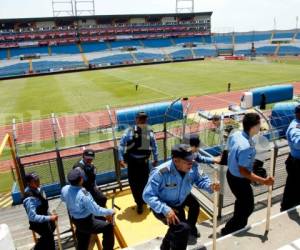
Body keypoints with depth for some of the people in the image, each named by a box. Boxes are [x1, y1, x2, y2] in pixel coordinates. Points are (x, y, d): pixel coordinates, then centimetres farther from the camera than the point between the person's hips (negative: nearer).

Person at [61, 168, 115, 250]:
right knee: (108, 227, 6)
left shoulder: (65, 189, -14)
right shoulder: (84, 196, -36)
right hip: (86, 222, -8)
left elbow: (63, 199, 11)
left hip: (75, 221, 8)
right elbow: (96, 211, -30)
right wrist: (110, 212, -15)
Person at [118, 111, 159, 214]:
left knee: (144, 182, 12)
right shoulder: (130, 131, -11)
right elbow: (121, 144, -11)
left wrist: (155, 159, 9)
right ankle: (139, 203, 26)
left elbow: (154, 146, 8)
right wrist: (121, 159, -17)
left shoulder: (150, 132, -2)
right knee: (133, 183, 4)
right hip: (132, 162, -2)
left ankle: (141, 202, 37)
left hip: (144, 162, 2)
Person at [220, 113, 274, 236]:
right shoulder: (246, 147, -36)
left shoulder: (235, 134, -10)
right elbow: (243, 171, -30)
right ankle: (228, 231, 28)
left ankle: (238, 225, 54)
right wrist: (263, 181, -29)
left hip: (231, 174, 9)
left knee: (242, 201, 30)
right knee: (248, 206, 15)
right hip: (239, 180, -9)